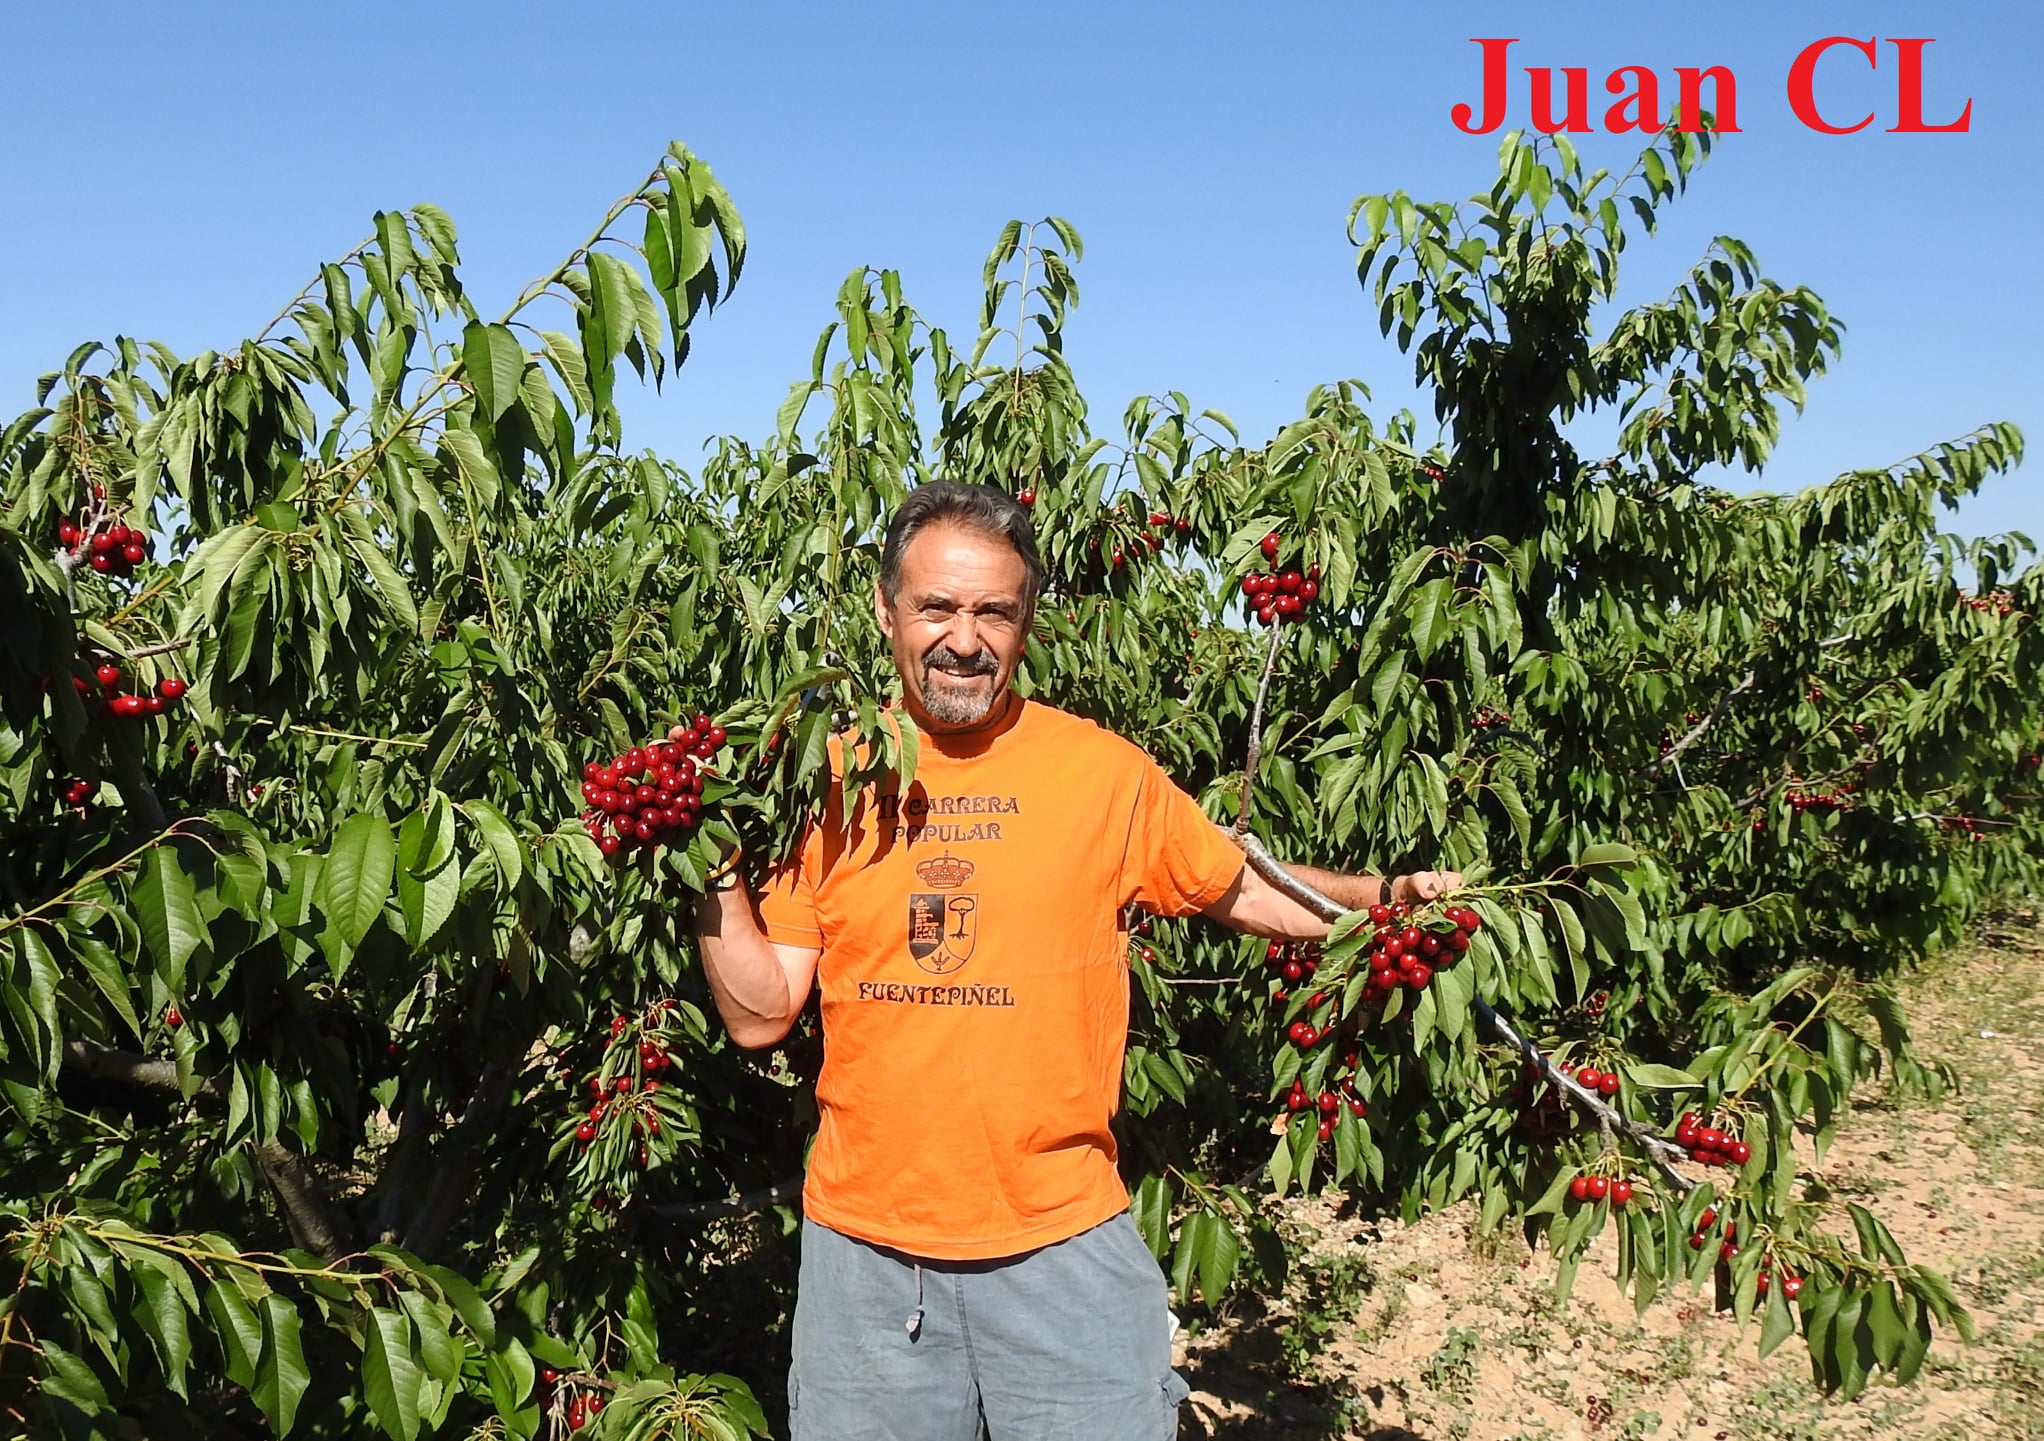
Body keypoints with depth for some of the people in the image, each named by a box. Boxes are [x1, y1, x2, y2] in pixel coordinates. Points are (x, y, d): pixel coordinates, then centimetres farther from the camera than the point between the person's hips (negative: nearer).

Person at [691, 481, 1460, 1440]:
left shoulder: (1105, 773, -5)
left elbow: (1243, 891, 9)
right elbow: (760, 1014, 0)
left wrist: (1384, 895, -5)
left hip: (1062, 1243, -1)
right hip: (863, 1245, 2)